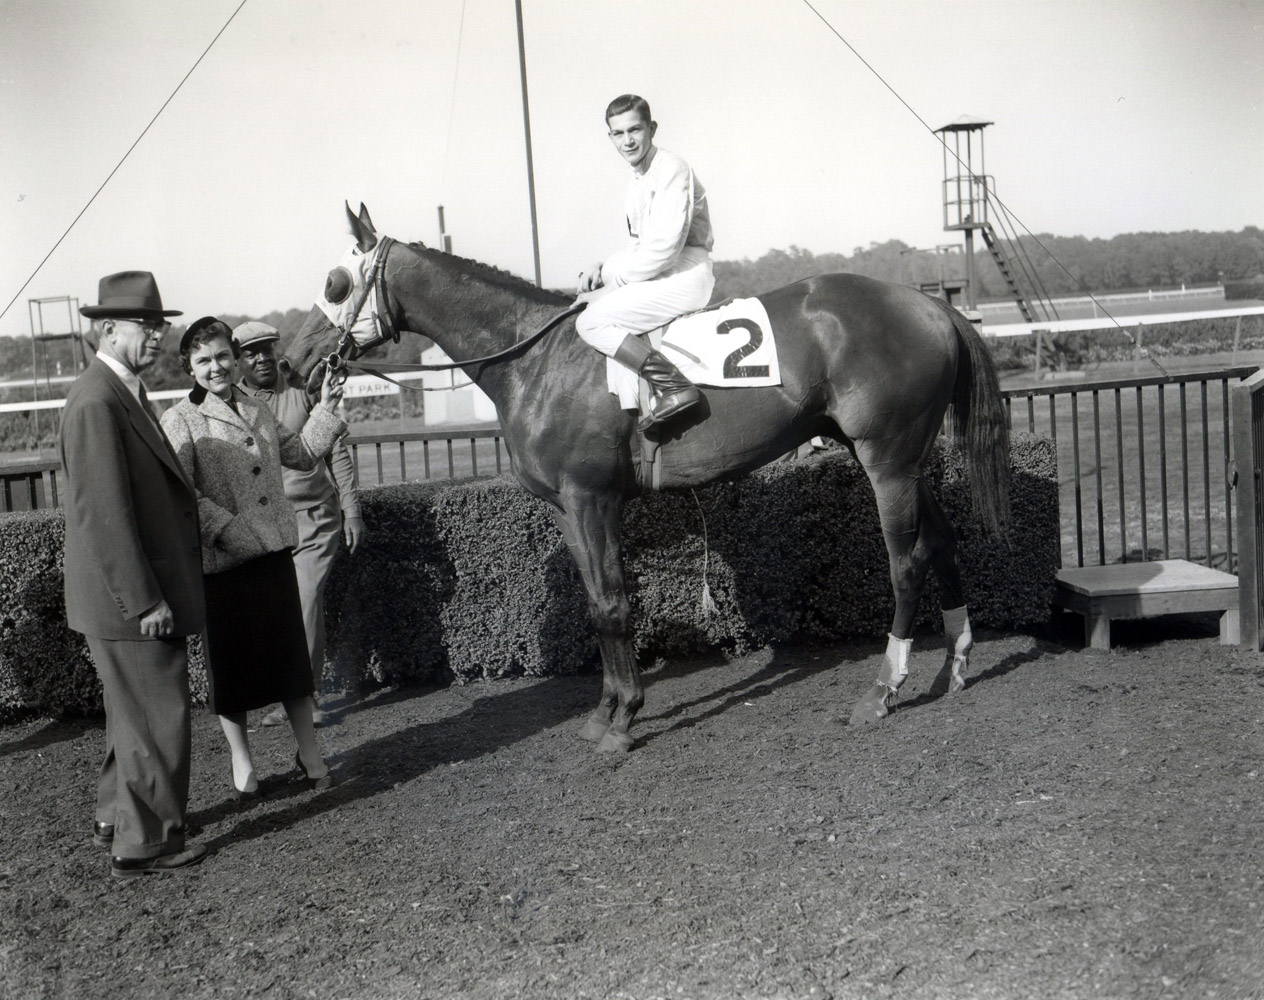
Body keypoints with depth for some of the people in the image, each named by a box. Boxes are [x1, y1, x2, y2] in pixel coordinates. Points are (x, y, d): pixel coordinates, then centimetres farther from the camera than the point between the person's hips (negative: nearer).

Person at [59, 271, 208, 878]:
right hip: (130, 599, -11)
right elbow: (102, 514, -24)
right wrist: (143, 600, -23)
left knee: (135, 711, 22)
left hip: (141, 595, 11)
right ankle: (143, 844, 12)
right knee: (156, 718, 0)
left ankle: (116, 819, 37)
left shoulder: (125, 394, 12)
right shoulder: (97, 403, -20)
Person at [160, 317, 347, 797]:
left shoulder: (257, 412, 14)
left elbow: (302, 453, 25)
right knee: (230, 662, 6)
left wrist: (325, 409, 16)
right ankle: (240, 760, 22)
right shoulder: (181, 421, -6)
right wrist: (226, 530, -24)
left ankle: (309, 751, 20)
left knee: (291, 651, 8)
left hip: (274, 551, 5)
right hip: (221, 561, -5)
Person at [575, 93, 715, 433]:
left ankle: (674, 387, -25)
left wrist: (611, 274, -11)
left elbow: (665, 246, -20)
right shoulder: (638, 182, 19)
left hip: (685, 276, -10)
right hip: (659, 276, 10)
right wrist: (602, 269, 6)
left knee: (591, 321, -16)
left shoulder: (671, 169, -12)